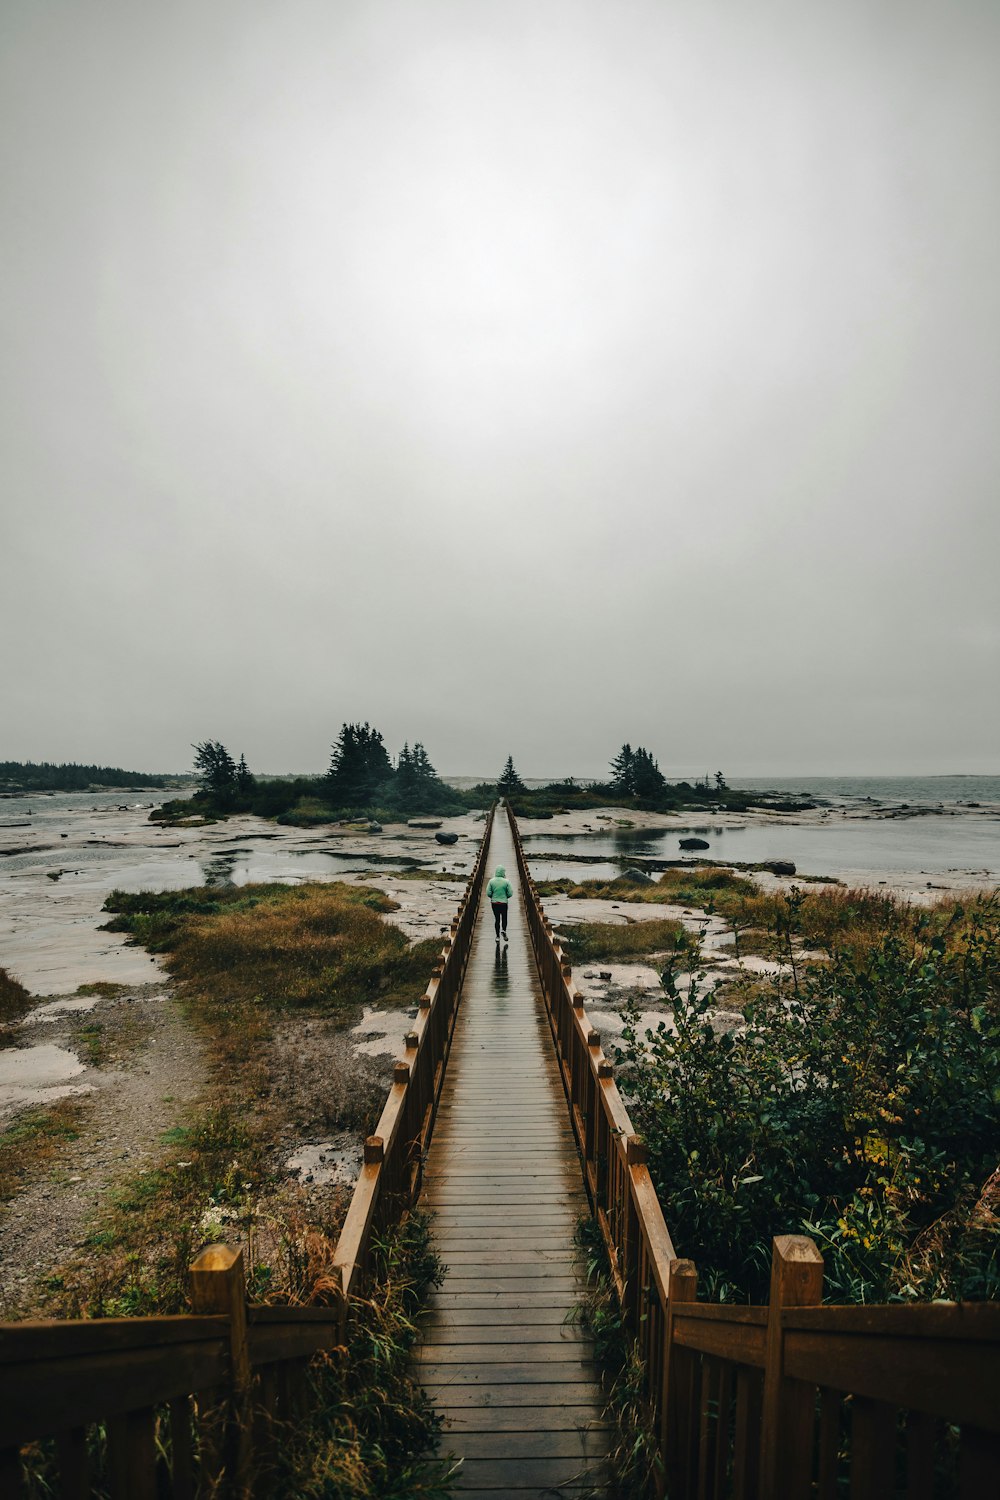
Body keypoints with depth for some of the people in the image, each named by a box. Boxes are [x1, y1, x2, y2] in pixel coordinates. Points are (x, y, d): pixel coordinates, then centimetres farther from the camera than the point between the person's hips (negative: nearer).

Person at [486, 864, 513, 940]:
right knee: (504, 918, 18)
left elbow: (488, 893, -7)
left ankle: (498, 936, 16)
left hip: (494, 903, 2)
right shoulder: (506, 881, -12)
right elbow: (510, 893, -9)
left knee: (497, 919, 13)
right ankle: (504, 930, -6)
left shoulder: (491, 881, -8)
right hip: (503, 903, -1)